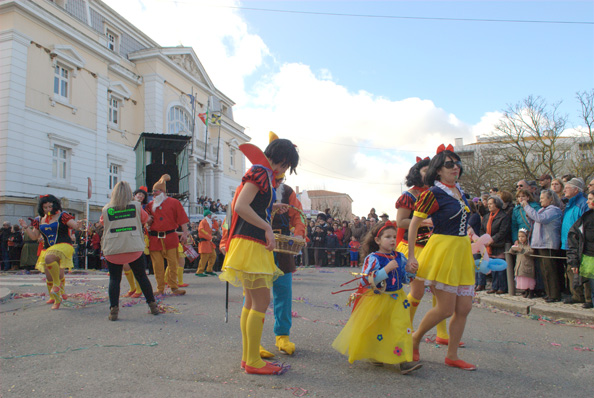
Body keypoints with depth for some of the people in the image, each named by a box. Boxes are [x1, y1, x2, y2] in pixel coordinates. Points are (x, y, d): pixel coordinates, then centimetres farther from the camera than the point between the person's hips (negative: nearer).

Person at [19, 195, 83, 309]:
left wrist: (78, 225, -31)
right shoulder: (39, 220, 13)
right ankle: (54, 298, 26)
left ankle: (58, 284, -18)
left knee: (49, 258, -36)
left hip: (63, 246, -6)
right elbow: (34, 236, 16)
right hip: (48, 249, 6)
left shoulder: (62, 216, -1)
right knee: (49, 277, 6)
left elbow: (74, 225, -9)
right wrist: (25, 227, 3)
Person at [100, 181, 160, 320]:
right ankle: (153, 305, 17)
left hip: (112, 251, 0)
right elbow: (145, 219, 17)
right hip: (135, 248, 0)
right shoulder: (136, 206, 0)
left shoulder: (106, 209, 2)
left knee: (114, 279, 9)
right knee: (142, 277, 11)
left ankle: (113, 309, 0)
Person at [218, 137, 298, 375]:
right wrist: (267, 227, -17)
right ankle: (253, 362, 3)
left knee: (252, 302, 13)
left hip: (255, 246, 10)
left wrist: (271, 207, 22)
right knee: (261, 302, -6)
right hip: (250, 244, -10)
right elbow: (240, 207, -21)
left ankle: (247, 357, 21)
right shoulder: (260, 172, -10)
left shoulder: (262, 173, 19)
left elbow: (250, 206, 20)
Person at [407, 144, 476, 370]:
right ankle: (415, 339, 19)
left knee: (464, 308, 7)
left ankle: (452, 356, 20)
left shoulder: (459, 190, 11)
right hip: (442, 250, -8)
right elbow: (413, 224, -12)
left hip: (462, 251, 8)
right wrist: (411, 256, -14)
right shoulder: (434, 193, -12)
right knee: (446, 308, -5)